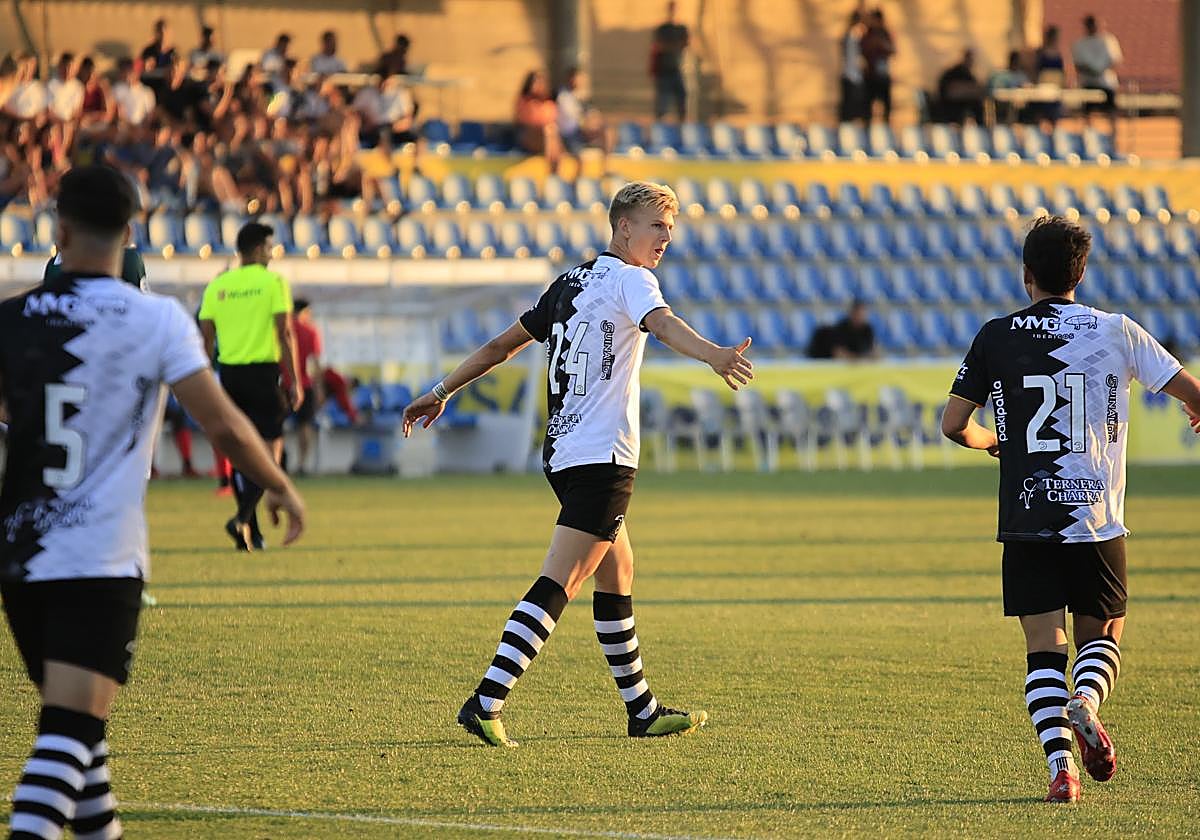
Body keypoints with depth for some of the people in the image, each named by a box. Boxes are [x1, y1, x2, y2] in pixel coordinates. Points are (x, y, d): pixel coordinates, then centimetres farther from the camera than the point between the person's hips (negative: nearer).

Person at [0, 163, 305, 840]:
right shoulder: (157, 320, -6)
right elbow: (222, 423, -8)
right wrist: (280, 486, 8)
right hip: (101, 559, -4)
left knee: (75, 715, 21)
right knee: (70, 728, -10)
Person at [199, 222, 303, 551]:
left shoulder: (216, 286, 7)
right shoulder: (273, 282, -5)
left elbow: (206, 341, 6)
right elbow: (285, 334, -9)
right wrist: (295, 382, -6)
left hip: (229, 374, 4)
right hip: (263, 372, -4)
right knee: (271, 448, 1)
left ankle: (251, 533, 15)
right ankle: (243, 517, -19)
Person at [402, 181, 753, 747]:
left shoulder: (570, 282, 16)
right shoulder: (628, 279, -7)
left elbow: (501, 345, 20)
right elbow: (663, 324, -30)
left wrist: (441, 393, 28)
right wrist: (714, 356, -48)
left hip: (564, 454, 9)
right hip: (601, 456, -9)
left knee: (617, 577, 18)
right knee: (558, 584, -13)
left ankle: (642, 710, 25)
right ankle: (486, 703, -22)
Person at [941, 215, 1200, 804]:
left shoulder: (997, 337, -1)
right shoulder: (1117, 331, 1)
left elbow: (953, 424, -1)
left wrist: (990, 441, 22)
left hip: (1027, 522, -1)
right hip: (1099, 522, 1)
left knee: (1044, 648, 4)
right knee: (1101, 637, 16)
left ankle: (1060, 765, -13)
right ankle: (1087, 701, -16)